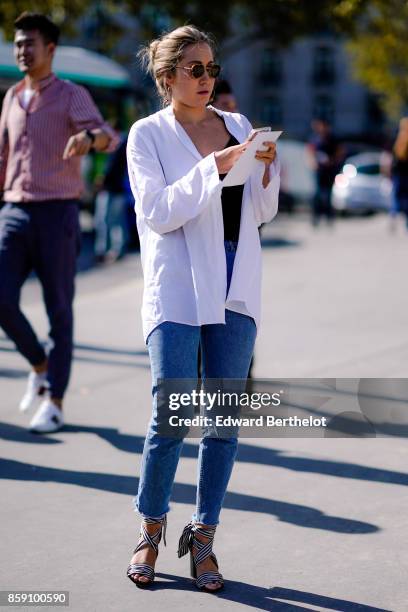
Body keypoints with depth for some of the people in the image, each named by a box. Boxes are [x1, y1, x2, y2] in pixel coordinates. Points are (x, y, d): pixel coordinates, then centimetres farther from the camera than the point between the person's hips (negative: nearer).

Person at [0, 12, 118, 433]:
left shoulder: (73, 96, -3)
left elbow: (107, 138, -21)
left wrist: (88, 137, -46)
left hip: (57, 215, -5)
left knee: (58, 311, -2)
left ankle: (54, 404, 6)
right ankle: (40, 367, 17)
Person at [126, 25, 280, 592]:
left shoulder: (237, 125, 12)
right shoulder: (148, 134, 1)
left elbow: (262, 213, 13)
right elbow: (157, 212, -12)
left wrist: (265, 169, -6)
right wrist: (215, 166, -19)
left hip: (236, 285, 4)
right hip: (177, 286, -4)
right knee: (170, 416, -8)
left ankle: (203, 539, 15)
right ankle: (150, 533, 13)